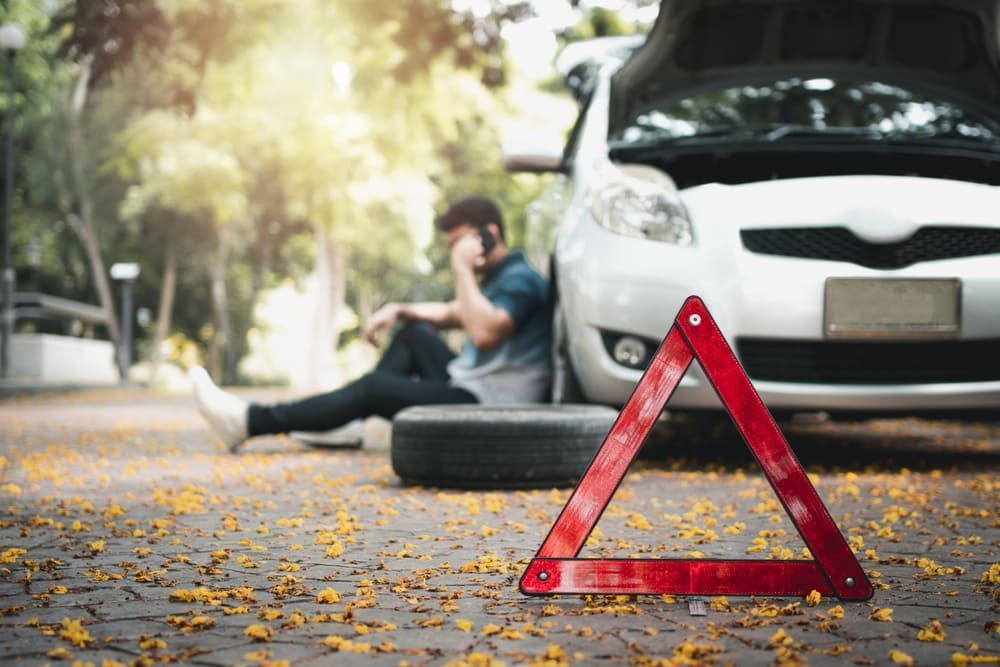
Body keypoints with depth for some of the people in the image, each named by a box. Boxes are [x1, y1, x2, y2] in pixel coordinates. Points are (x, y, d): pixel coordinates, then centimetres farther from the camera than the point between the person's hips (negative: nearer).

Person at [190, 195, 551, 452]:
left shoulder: (521, 280, -15)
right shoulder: (498, 278, 19)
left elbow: (484, 332, -32)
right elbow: (449, 314, 32)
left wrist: (464, 269, -23)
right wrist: (397, 310, 15)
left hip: (488, 403, -10)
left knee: (373, 388, -15)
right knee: (414, 332, 16)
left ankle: (252, 421, -10)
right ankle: (347, 424, 6)